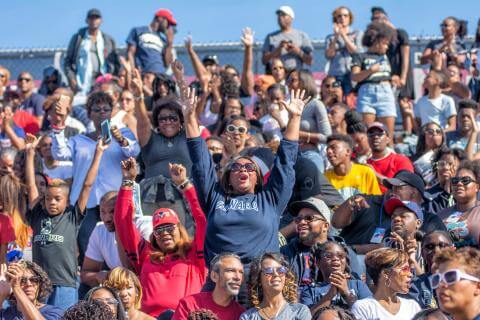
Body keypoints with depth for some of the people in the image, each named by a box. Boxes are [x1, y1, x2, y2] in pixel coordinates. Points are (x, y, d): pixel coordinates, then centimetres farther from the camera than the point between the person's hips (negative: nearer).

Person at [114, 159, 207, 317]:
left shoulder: (194, 254, 18)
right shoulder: (145, 254, 23)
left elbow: (203, 220, 9)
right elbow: (123, 220, 23)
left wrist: (184, 184, 6)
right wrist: (128, 182, 19)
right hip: (150, 316, 2)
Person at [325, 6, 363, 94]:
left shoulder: (358, 34, 14)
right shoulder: (330, 37, 16)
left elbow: (356, 52, 0)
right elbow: (328, 55, 2)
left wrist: (344, 36, -4)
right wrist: (336, 37, -6)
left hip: (351, 74, -1)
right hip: (334, 75, 1)